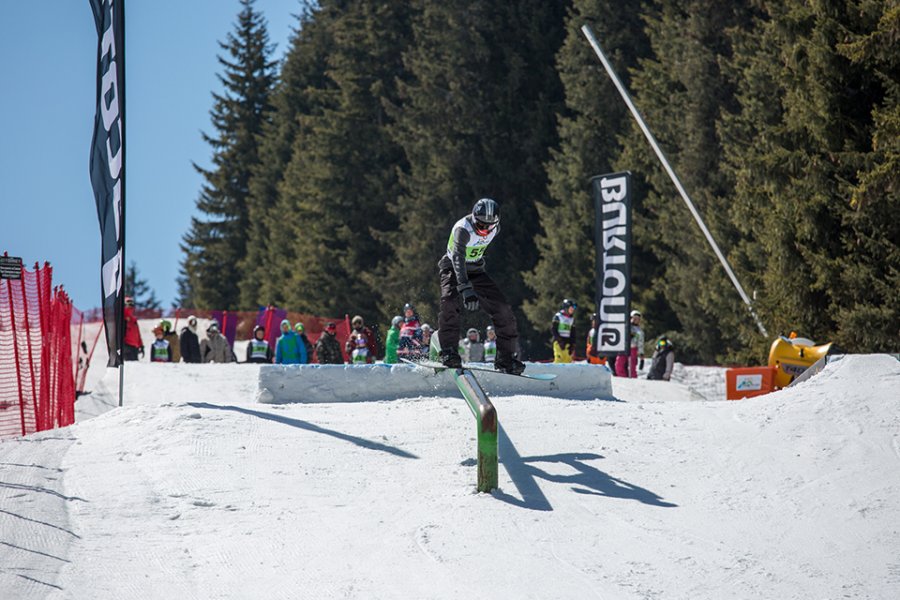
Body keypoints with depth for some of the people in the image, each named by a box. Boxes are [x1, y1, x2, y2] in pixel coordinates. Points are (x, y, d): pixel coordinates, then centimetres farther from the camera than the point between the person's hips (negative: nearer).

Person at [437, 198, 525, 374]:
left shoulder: (494, 228, -11)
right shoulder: (463, 229, -32)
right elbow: (458, 258, -46)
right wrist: (465, 289, -59)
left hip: (475, 271, 5)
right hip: (453, 269, -5)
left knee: (502, 309, -6)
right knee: (450, 302, -34)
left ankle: (506, 358, 1)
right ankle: (449, 352, -31)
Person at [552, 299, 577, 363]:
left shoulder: (572, 319, 16)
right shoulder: (558, 316, -1)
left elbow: (572, 334, 17)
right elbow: (553, 329, -6)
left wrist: (572, 345, 7)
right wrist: (560, 340, -15)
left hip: (567, 342, 5)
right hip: (558, 341, -5)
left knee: (568, 360, -2)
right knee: (559, 359, -15)